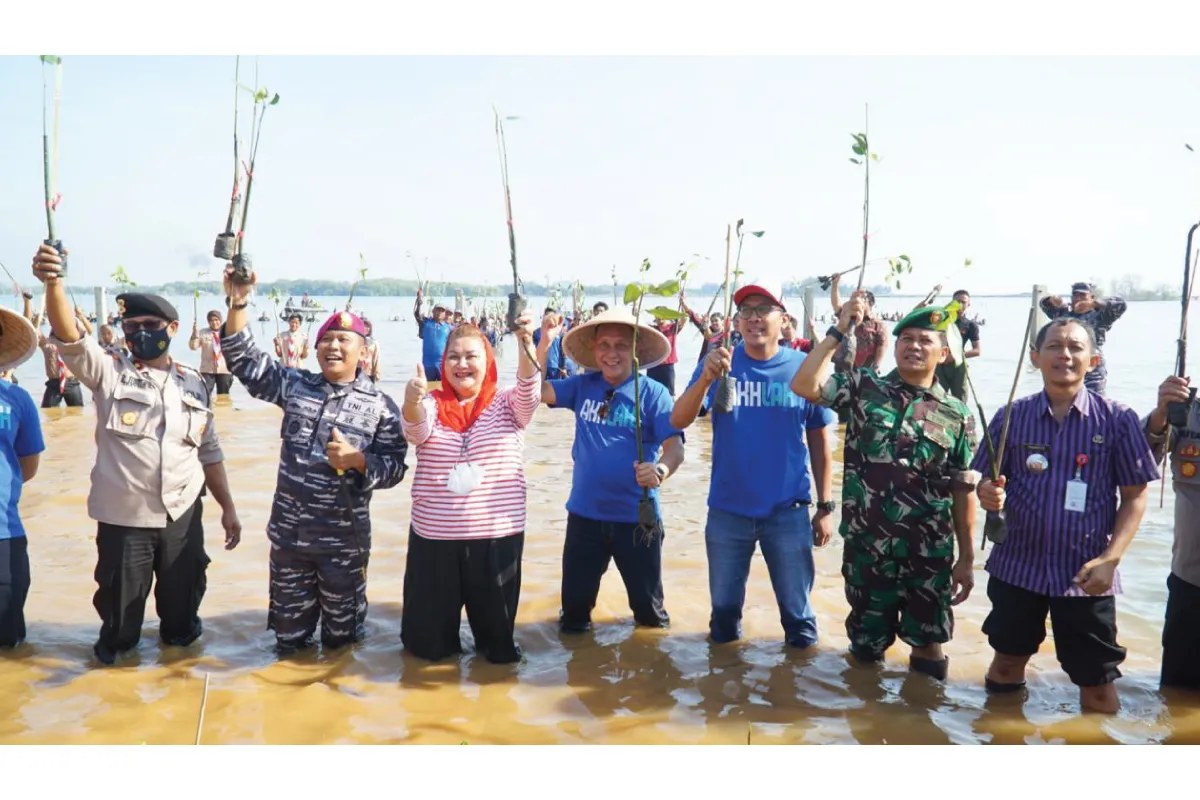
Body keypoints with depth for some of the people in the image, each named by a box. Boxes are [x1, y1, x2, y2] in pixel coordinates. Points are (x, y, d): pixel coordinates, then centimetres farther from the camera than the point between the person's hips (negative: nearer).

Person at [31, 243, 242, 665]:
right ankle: (116, 650, 38)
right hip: (123, 517, -2)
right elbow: (69, 338, -20)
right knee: (120, 603, 11)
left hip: (183, 515, 2)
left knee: (183, 597, 16)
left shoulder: (194, 383, 7)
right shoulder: (109, 372, -1)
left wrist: (228, 507, 8)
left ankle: (181, 639, 42)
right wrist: (53, 284, -38)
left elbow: (209, 452, 12)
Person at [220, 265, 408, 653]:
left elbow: (394, 467, -6)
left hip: (345, 540, -2)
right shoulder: (294, 385, 3)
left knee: (342, 627, 15)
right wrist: (238, 303, -10)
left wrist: (358, 460, -25)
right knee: (289, 624, 16)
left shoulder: (380, 406, -6)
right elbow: (244, 360, 0)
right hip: (289, 533, 3)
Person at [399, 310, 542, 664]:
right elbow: (416, 430, -18)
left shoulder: (505, 404, 1)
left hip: (497, 534, 0)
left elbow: (529, 394, -20)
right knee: (429, 643, 12)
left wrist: (526, 344, -39)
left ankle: (495, 646, 45)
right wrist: (412, 401, -42)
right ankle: (439, 642, 44)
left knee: (496, 634, 13)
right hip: (434, 535, 1)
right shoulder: (432, 403, 2)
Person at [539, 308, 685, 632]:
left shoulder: (653, 393, -10)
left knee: (648, 602, 15)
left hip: (636, 516, -2)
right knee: (575, 600, 16)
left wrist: (661, 469, -39)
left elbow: (675, 445, -17)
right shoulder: (582, 386, 1)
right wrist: (544, 342, -17)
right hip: (585, 513, 3)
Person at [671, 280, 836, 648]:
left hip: (789, 511, -1)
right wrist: (706, 378, -34)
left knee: (796, 608, 13)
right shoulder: (719, 364, -5)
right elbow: (678, 421, -16)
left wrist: (826, 506, 3)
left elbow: (820, 440, 2)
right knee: (724, 605, 17)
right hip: (727, 510, 1)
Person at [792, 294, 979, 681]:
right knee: (866, 645, 14)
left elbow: (963, 490, 2)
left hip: (930, 552, 0)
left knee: (928, 645, 12)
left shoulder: (957, 415, 1)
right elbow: (803, 386, -15)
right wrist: (839, 331, -15)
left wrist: (967, 558, 2)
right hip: (865, 545, 0)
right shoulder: (864, 387, 0)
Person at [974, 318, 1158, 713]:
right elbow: (984, 481, 5)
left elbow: (1135, 495, -2)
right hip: (1017, 565, 2)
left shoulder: (1117, 419, -5)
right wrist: (988, 493, -19)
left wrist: (1109, 559, -12)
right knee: (1006, 664, 15)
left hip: (1085, 572, -1)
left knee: (1097, 682, 7)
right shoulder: (1011, 417, -1)